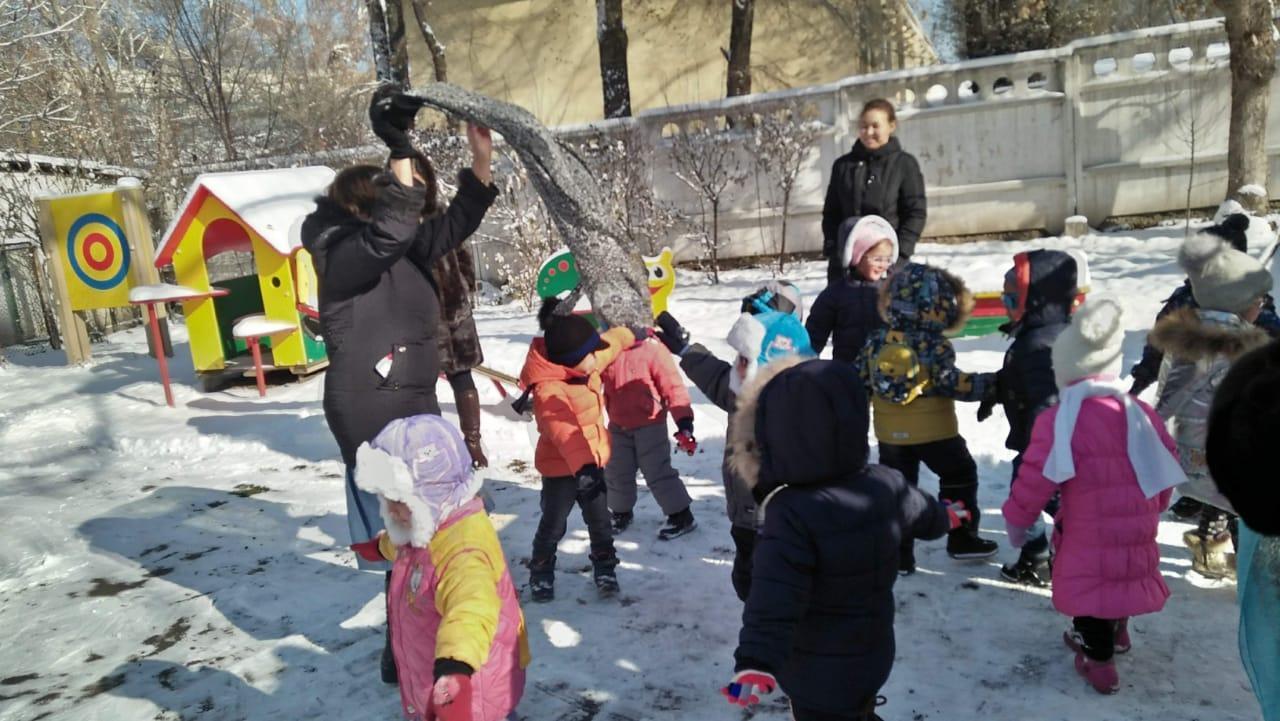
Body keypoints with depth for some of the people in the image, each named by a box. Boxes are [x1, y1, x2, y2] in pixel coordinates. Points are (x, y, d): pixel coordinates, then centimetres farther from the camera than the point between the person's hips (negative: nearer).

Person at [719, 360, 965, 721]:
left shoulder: (790, 514, -31)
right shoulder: (887, 486, -8)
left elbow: (773, 602, -37)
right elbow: (923, 515, 14)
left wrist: (754, 663, -38)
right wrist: (946, 516, 36)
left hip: (818, 674, -7)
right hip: (872, 654, 7)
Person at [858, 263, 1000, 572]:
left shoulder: (875, 343, -1)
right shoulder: (935, 346, -16)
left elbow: (860, 383, 3)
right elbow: (953, 384, -19)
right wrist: (992, 383, -11)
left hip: (890, 433, 4)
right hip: (934, 431, -4)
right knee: (959, 477, 19)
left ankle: (898, 555, 12)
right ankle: (962, 538, 28)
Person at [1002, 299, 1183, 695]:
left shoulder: (1059, 419, -16)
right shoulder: (1141, 412, 4)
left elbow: (1036, 478, -15)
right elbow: (1166, 465, 13)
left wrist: (1016, 518, 0)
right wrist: (1152, 509, 28)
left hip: (1089, 533, -7)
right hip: (1137, 530, 7)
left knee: (1089, 584, 10)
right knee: (1121, 578, 28)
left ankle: (1098, 661, 19)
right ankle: (1114, 631, 50)